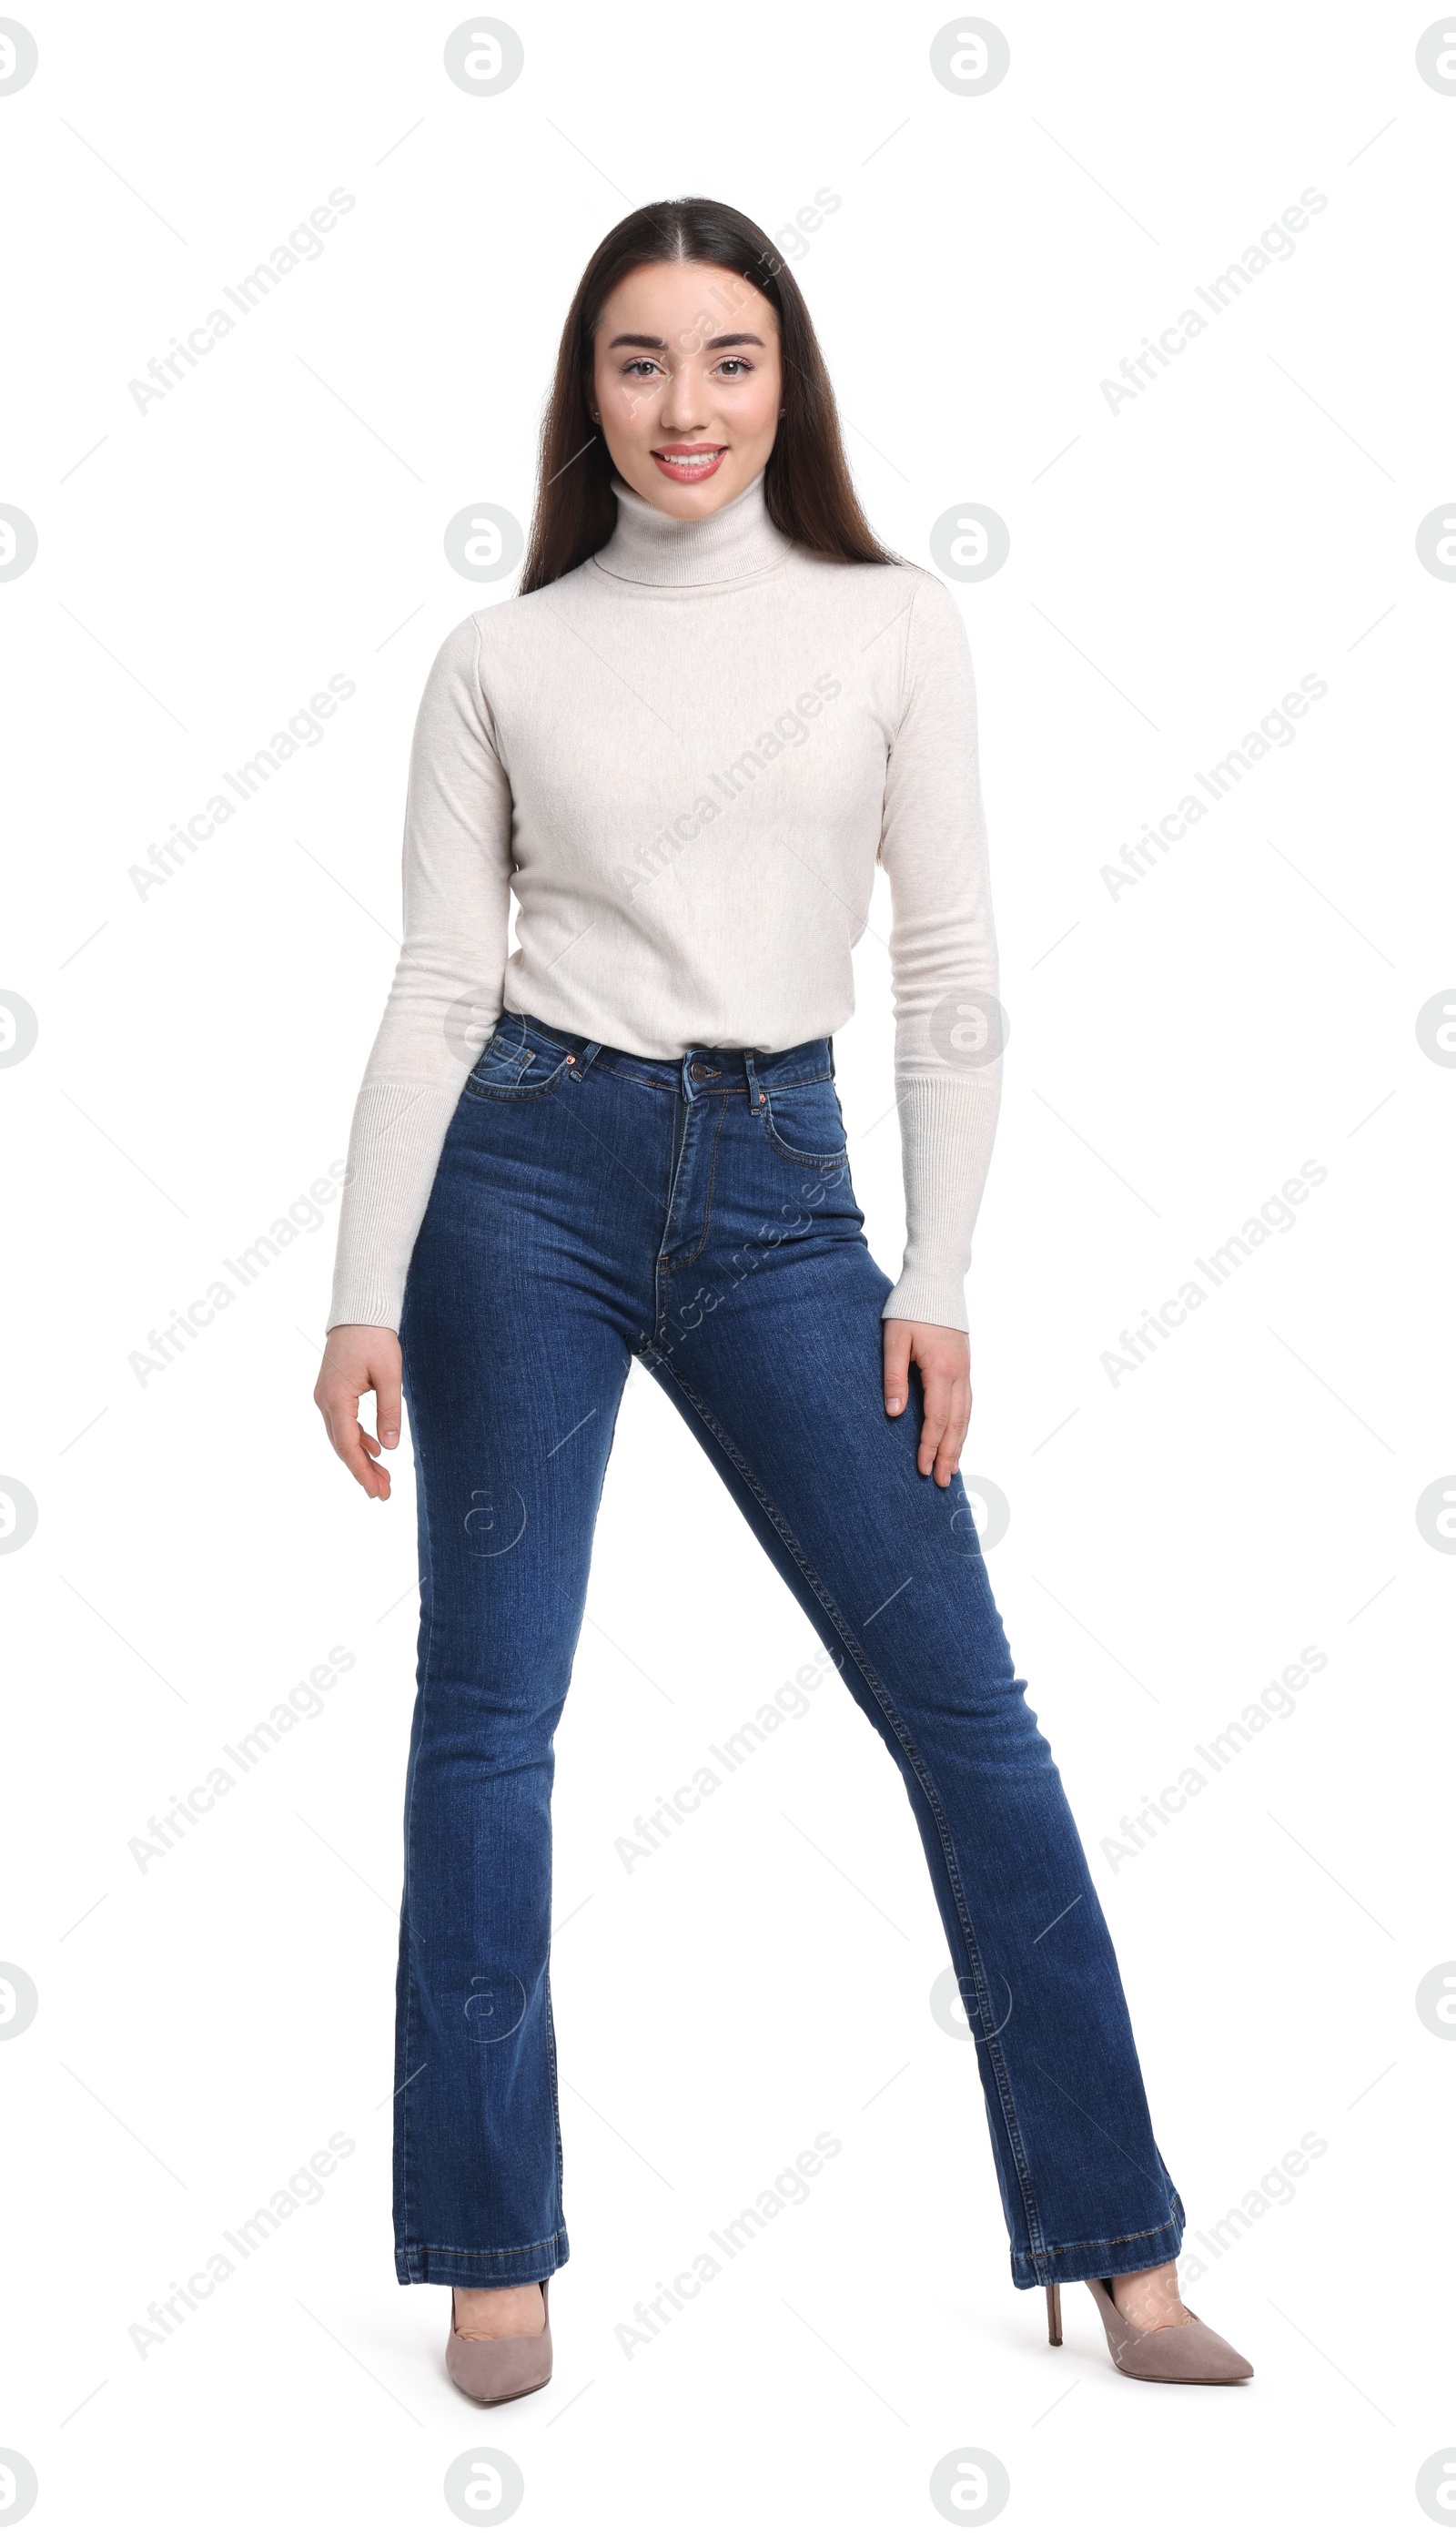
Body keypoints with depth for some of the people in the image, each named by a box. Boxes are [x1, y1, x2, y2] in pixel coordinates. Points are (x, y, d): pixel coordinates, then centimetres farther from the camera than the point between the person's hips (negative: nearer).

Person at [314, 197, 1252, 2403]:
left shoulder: (894, 625, 6)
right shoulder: (503, 660, 5)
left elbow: (949, 967, 4)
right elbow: (438, 985, 3)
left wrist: (939, 1278, -2)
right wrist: (368, 1295, -3)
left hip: (782, 1188, 0)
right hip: (533, 1167, 0)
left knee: (962, 1702, 0)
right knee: (487, 1711, 2)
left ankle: (1119, 2248, 12)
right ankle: (496, 2253, 18)